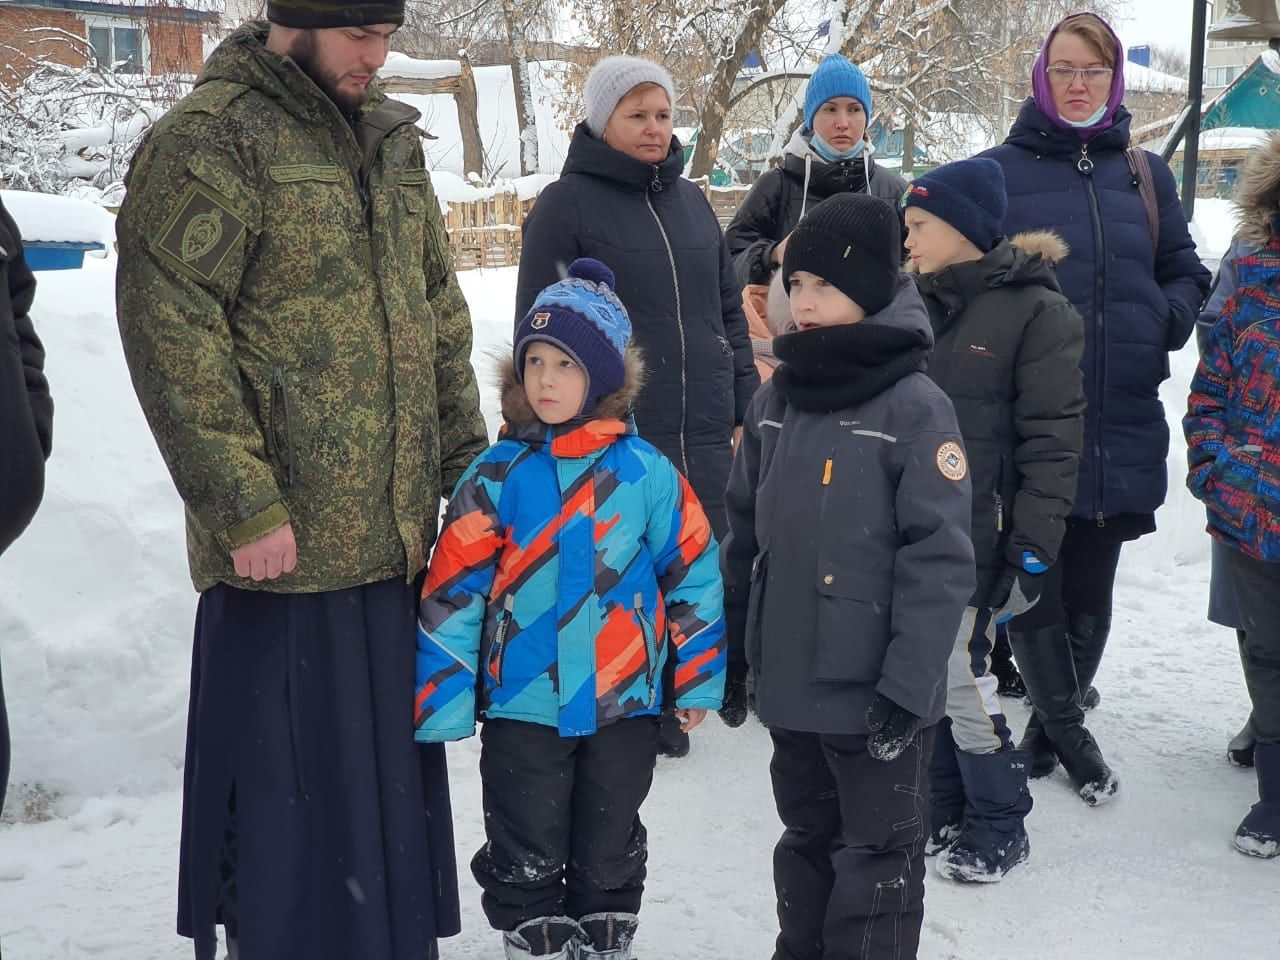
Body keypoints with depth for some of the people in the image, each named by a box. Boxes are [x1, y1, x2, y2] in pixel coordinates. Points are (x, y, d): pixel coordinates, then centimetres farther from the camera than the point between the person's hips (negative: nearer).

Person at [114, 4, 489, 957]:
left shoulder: (392, 140, 15)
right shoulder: (208, 141, -9)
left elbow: (440, 314, 21)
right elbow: (170, 333, -15)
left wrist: (467, 461, 15)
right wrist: (242, 505, -18)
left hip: (395, 535, 7)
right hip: (285, 541, -7)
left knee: (392, 768, 15)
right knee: (290, 781, 1)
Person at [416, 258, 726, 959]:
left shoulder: (645, 472, -6)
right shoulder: (496, 476, -7)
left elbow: (692, 572, 2)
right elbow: (454, 592, -6)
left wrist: (697, 681, 5)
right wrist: (440, 703, -8)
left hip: (625, 703, 1)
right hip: (523, 706, 0)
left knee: (610, 851, 18)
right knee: (526, 856, 11)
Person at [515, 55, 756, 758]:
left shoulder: (691, 201, 14)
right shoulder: (565, 205, -3)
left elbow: (729, 311, 19)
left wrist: (744, 409, 14)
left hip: (704, 437, 5)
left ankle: (661, 701, 25)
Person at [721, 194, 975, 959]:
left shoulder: (916, 407, -14)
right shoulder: (776, 398, 5)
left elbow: (940, 559, -17)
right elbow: (745, 531, 13)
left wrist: (908, 688, -19)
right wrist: (731, 647, 13)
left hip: (877, 690, -6)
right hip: (788, 679, 6)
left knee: (877, 853, 9)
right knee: (807, 835, 22)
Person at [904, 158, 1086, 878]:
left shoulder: (1037, 311, -9)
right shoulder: (917, 306, 11)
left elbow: (1053, 440, -11)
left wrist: (1034, 548, -15)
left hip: (976, 539, -6)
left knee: (962, 672, -6)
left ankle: (1001, 827, 13)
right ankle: (944, 811, 26)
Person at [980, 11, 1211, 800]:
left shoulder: (1145, 175, 11)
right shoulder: (1000, 171, 1)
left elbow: (1185, 271, 17)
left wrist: (1167, 319, -3)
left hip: (1121, 424, 3)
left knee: (1091, 589, 13)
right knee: (1033, 583, 2)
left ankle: (1052, 722, 30)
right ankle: (1068, 729, 19)